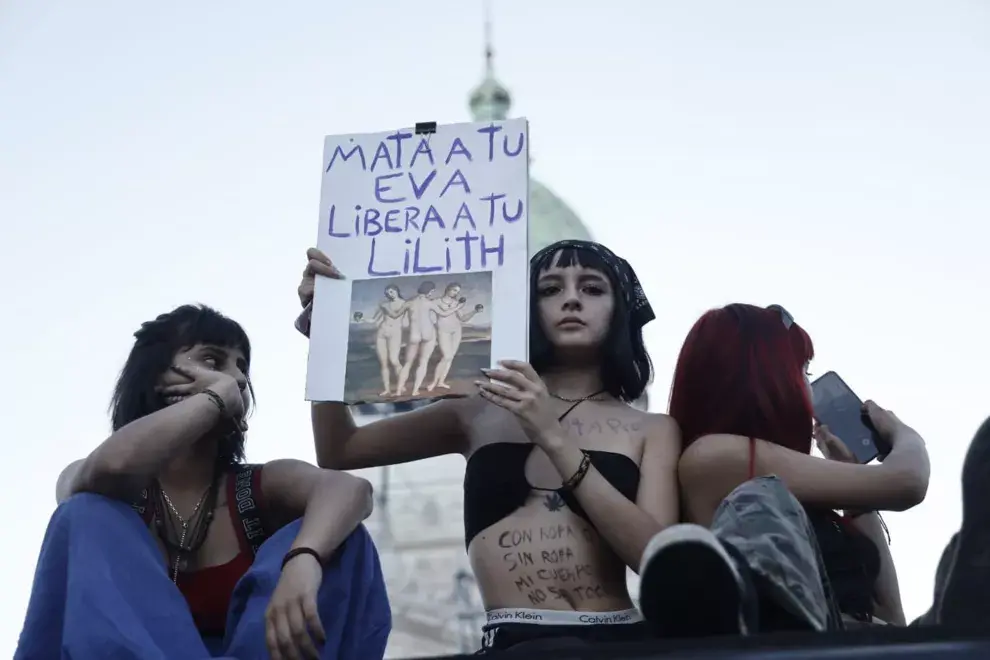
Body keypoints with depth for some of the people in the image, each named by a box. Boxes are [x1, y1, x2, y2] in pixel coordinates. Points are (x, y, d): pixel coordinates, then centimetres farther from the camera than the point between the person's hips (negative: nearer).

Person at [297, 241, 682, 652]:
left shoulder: (652, 431, 12)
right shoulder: (482, 412, 15)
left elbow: (657, 555, -4)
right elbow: (338, 453, 17)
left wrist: (554, 438, -10)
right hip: (512, 643, -1)